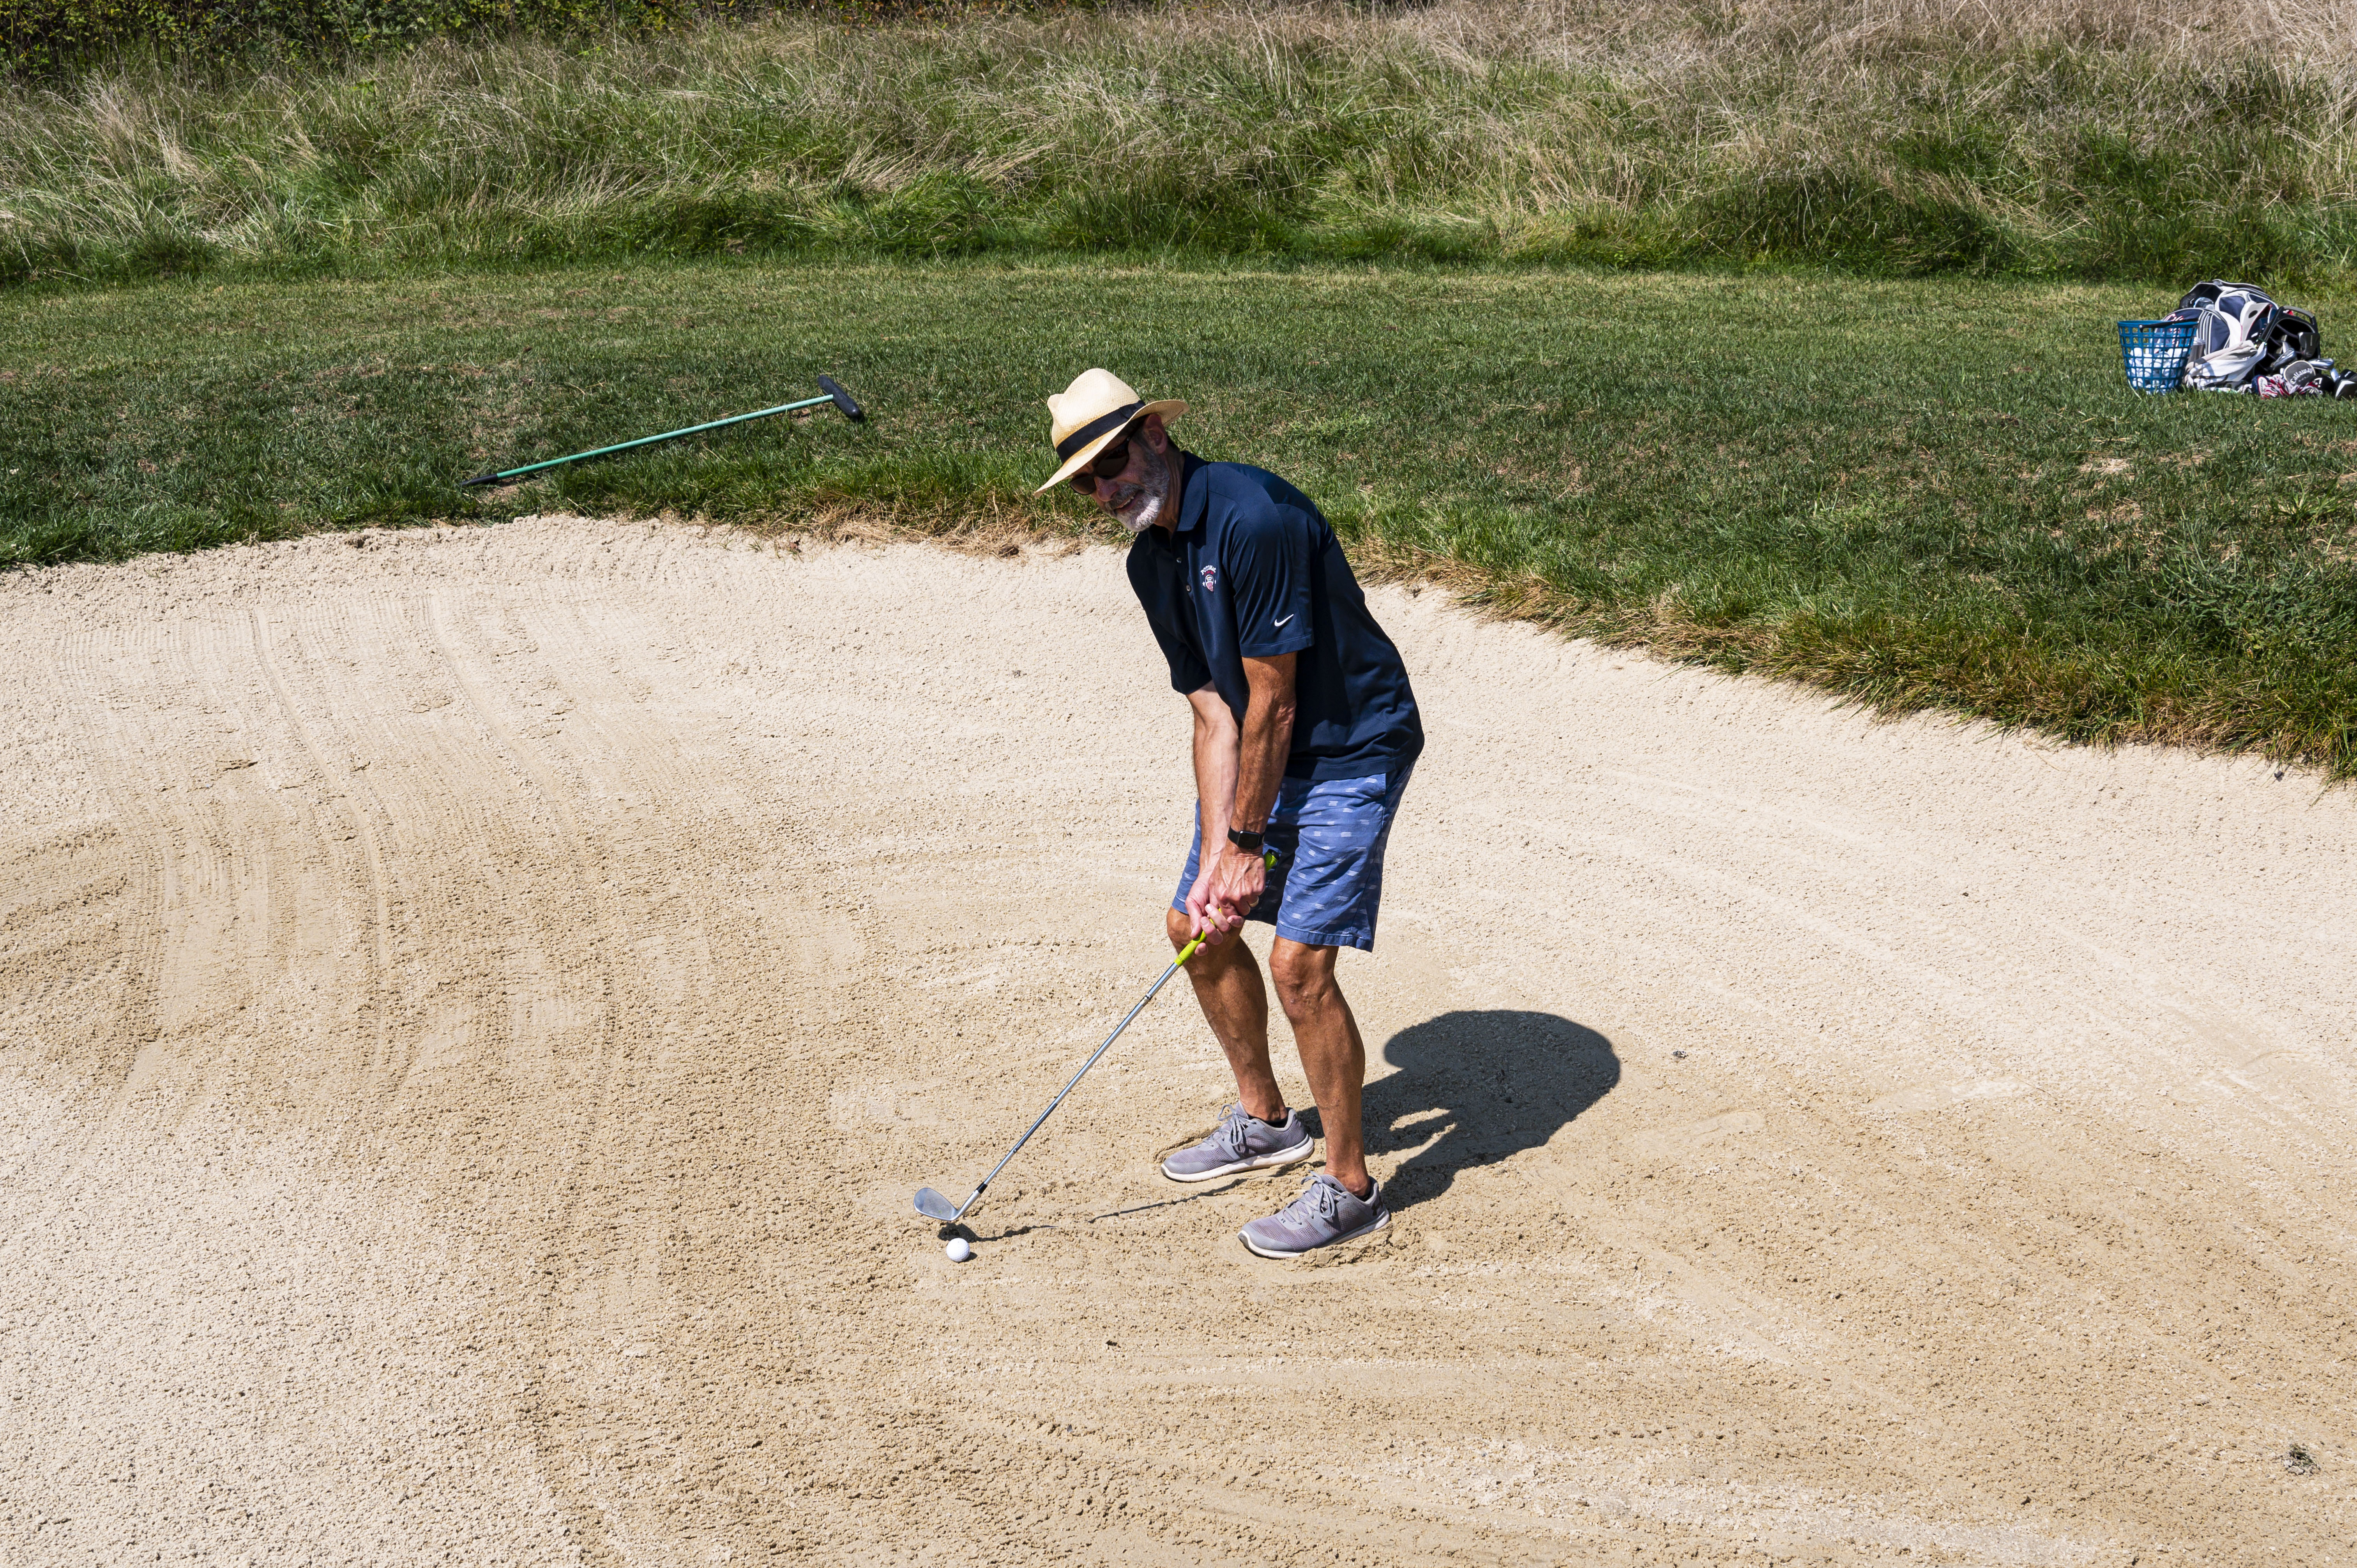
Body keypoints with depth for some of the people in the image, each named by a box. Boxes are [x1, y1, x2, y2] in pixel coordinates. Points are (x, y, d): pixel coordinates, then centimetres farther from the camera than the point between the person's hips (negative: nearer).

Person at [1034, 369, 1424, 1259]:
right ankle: (1265, 1122, 34)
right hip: (1264, 751, 9)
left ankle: (1351, 1190, 1)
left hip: (1351, 748, -9)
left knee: (1298, 961, -15)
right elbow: (1214, 713, 1)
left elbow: (1272, 699, -23)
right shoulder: (1151, 562, 2)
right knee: (1196, 927, 14)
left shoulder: (1253, 517, -27)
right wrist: (1215, 854, -8)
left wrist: (1250, 843, -16)